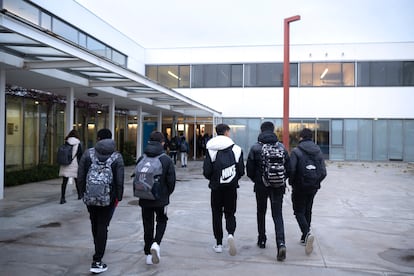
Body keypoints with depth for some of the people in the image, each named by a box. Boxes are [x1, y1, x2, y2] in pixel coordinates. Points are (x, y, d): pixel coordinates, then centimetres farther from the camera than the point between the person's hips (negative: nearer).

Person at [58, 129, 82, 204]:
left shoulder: (65, 143, 3)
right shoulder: (78, 144, -4)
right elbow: (80, 156, -5)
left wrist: (61, 164, 16)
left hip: (65, 165, 2)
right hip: (74, 165, -1)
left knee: (64, 182, 0)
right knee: (77, 180, 15)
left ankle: (62, 198, -9)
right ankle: (79, 195, 31)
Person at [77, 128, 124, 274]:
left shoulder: (88, 153, -3)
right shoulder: (117, 157, -6)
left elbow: (80, 176, -2)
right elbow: (119, 180, -9)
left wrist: (82, 193, 10)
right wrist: (118, 197, 3)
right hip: (109, 198, -2)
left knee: (95, 224, 21)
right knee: (102, 226, 2)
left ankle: (99, 250, 43)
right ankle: (97, 261, 0)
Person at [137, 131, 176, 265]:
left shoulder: (141, 159, -3)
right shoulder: (166, 159, -10)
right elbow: (171, 180, -9)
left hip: (145, 199, 2)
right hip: (161, 199, -2)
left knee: (147, 225, 13)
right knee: (161, 221, 19)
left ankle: (148, 254, 17)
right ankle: (156, 243, -4)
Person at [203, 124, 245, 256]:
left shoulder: (210, 150, -6)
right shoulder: (236, 149, -4)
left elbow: (206, 171, -8)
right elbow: (241, 171, -2)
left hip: (216, 187, 0)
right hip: (232, 187, 1)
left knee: (217, 214, 12)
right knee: (230, 213, 13)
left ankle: (219, 244, 14)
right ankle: (230, 234, -13)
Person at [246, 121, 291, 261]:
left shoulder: (255, 147, -7)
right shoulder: (281, 147, 1)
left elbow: (250, 170, -5)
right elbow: (289, 168, 2)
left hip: (261, 186, -1)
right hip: (278, 187, 1)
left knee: (261, 212, 18)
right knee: (277, 215, 2)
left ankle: (262, 240, 28)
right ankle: (281, 243, -15)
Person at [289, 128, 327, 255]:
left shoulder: (296, 151, -13)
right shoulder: (318, 152, 3)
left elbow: (291, 170, -19)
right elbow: (323, 172, 1)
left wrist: (291, 182, -1)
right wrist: (316, 182, 15)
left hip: (299, 188, -5)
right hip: (313, 188, 5)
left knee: (299, 212, 4)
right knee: (307, 211, 18)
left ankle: (307, 233, -19)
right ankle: (305, 238, 24)